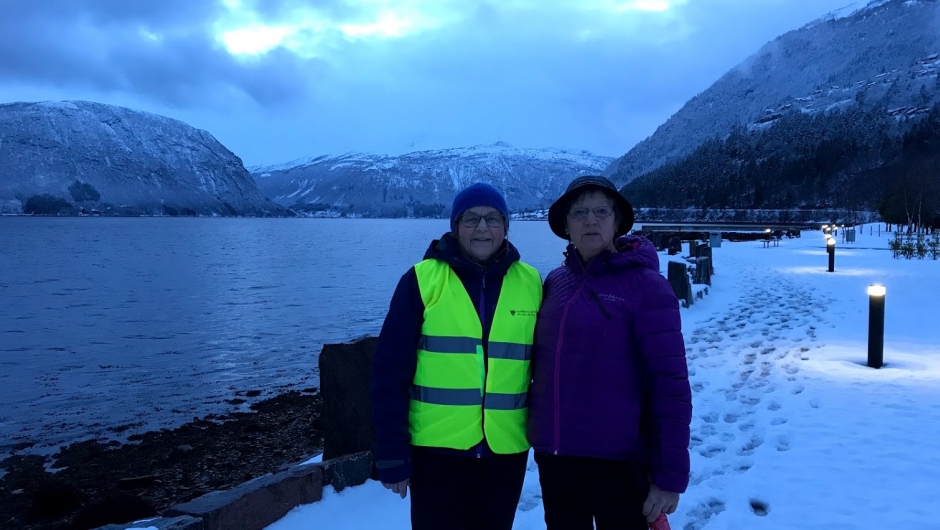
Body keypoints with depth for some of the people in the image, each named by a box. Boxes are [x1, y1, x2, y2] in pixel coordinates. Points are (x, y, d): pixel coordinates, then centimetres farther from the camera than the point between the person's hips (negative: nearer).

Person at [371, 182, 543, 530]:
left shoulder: (530, 282, 2)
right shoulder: (423, 279, -6)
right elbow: (390, 373, -6)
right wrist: (392, 453, -8)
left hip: (505, 447, 3)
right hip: (436, 446, -2)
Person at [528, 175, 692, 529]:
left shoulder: (645, 285, -10)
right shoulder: (554, 282, 4)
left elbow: (670, 384, -13)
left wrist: (670, 475, -14)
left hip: (619, 459, -4)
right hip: (553, 455, 5)